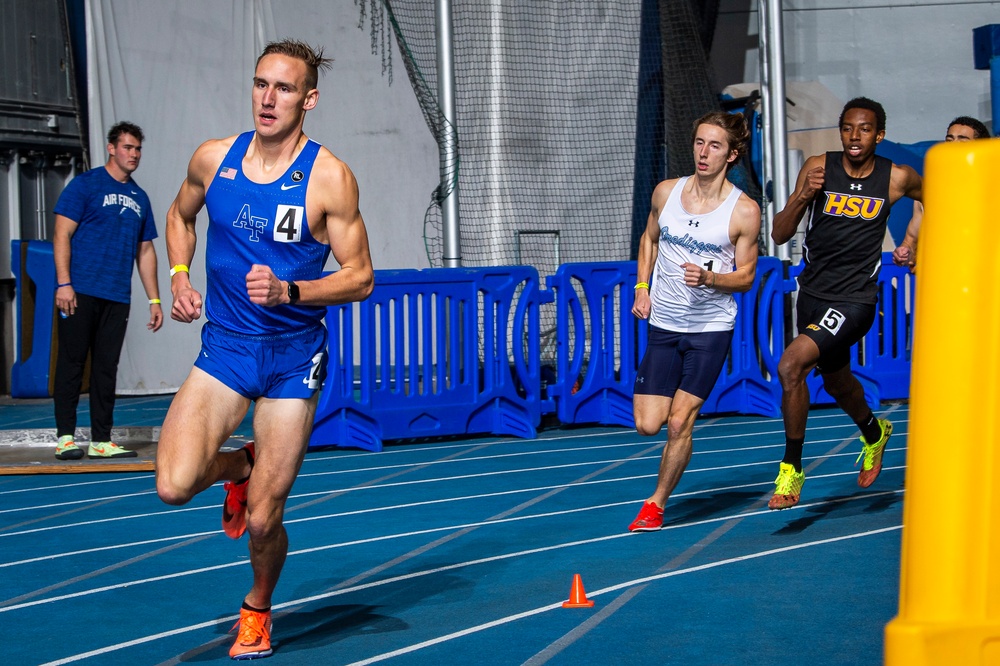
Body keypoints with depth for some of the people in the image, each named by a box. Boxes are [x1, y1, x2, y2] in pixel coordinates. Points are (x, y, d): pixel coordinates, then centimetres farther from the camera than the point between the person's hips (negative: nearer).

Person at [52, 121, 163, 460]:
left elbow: (145, 251, 22)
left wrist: (154, 299, 16)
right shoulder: (85, 184, 0)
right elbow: (62, 234, -5)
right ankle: (65, 437, 0)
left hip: (118, 297, 5)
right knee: (72, 362, -4)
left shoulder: (139, 197, 17)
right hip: (81, 292, -5)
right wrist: (64, 283, -15)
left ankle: (101, 441, 10)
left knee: (106, 369, 6)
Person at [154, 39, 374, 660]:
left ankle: (258, 608, 34)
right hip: (224, 348, 3)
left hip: (293, 357, -3)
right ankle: (240, 465, 19)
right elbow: (180, 214, 19)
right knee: (175, 486, -18)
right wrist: (180, 276, 2)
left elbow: (360, 277, -9)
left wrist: (289, 292, -25)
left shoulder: (330, 178, -13)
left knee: (262, 519, 0)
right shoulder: (213, 159, -2)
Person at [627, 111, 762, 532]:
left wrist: (708, 278, -22)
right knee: (648, 425, -1)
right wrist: (642, 287, 8)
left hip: (711, 328, -3)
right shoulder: (666, 192, 1)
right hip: (663, 324, 4)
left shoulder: (744, 211, -10)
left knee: (680, 423, -7)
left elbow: (745, 276, -3)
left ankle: (657, 503, 12)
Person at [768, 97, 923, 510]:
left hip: (855, 300, -4)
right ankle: (874, 433, 59)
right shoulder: (819, 168, -6)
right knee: (836, 383, 26)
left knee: (790, 365, -25)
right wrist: (803, 196, -22)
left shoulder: (896, 178, -8)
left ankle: (792, 469, -11)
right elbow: (779, 235, -6)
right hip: (813, 294, 4)